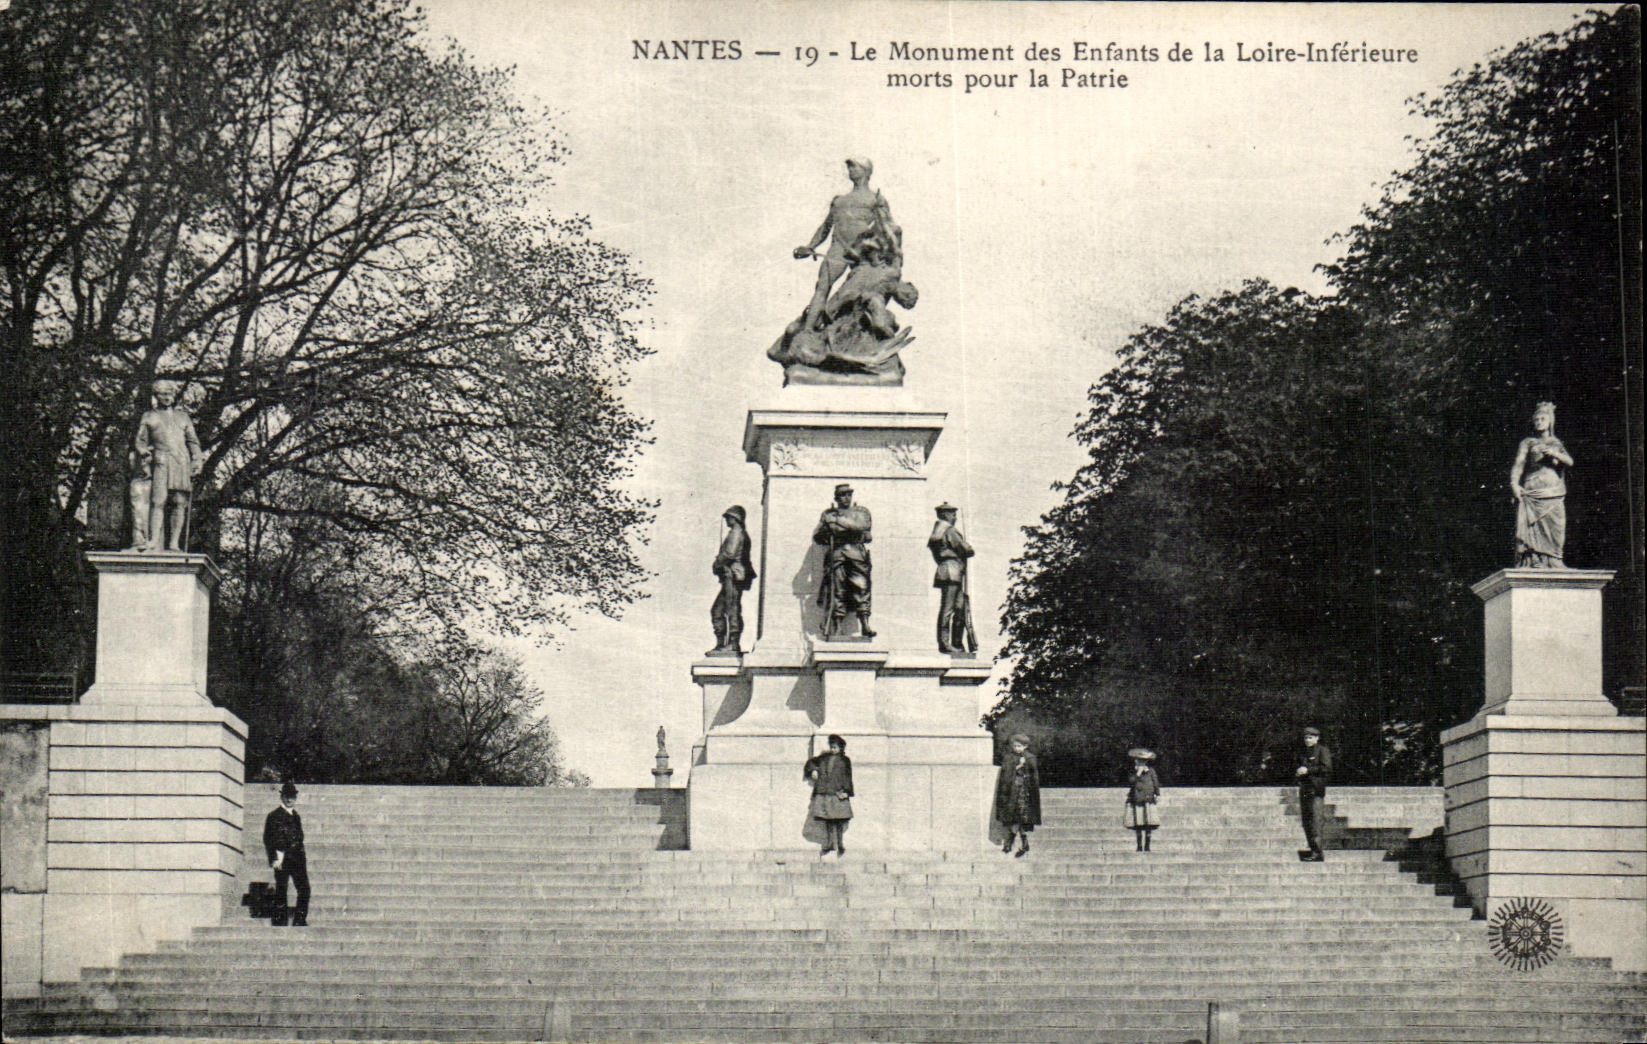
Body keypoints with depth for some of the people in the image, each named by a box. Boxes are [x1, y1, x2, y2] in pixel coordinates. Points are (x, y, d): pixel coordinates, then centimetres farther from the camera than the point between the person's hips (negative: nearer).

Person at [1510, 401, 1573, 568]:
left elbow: (1569, 462, 7)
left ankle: (1554, 566, -5)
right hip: (1531, 494, -3)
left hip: (1554, 496, 3)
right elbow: (1518, 464, 1)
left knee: (1555, 532, -6)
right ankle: (1532, 564, -19)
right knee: (1531, 533, -14)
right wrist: (1514, 483, -16)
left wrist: (1554, 454, -13)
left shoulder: (1556, 444, 21)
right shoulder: (1528, 443, 14)